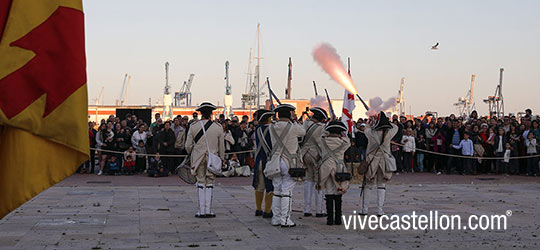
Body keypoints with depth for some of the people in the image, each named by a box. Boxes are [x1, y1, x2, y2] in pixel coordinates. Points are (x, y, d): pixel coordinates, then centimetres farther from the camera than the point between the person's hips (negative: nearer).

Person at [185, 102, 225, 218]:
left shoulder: (193, 127, -5)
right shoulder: (218, 128, -3)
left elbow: (188, 146, -1)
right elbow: (221, 147, 4)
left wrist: (192, 153, 20)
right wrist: (222, 159, 19)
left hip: (198, 158, 0)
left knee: (201, 183, 6)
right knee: (209, 183, 6)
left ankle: (201, 211, 5)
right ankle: (208, 210, 5)